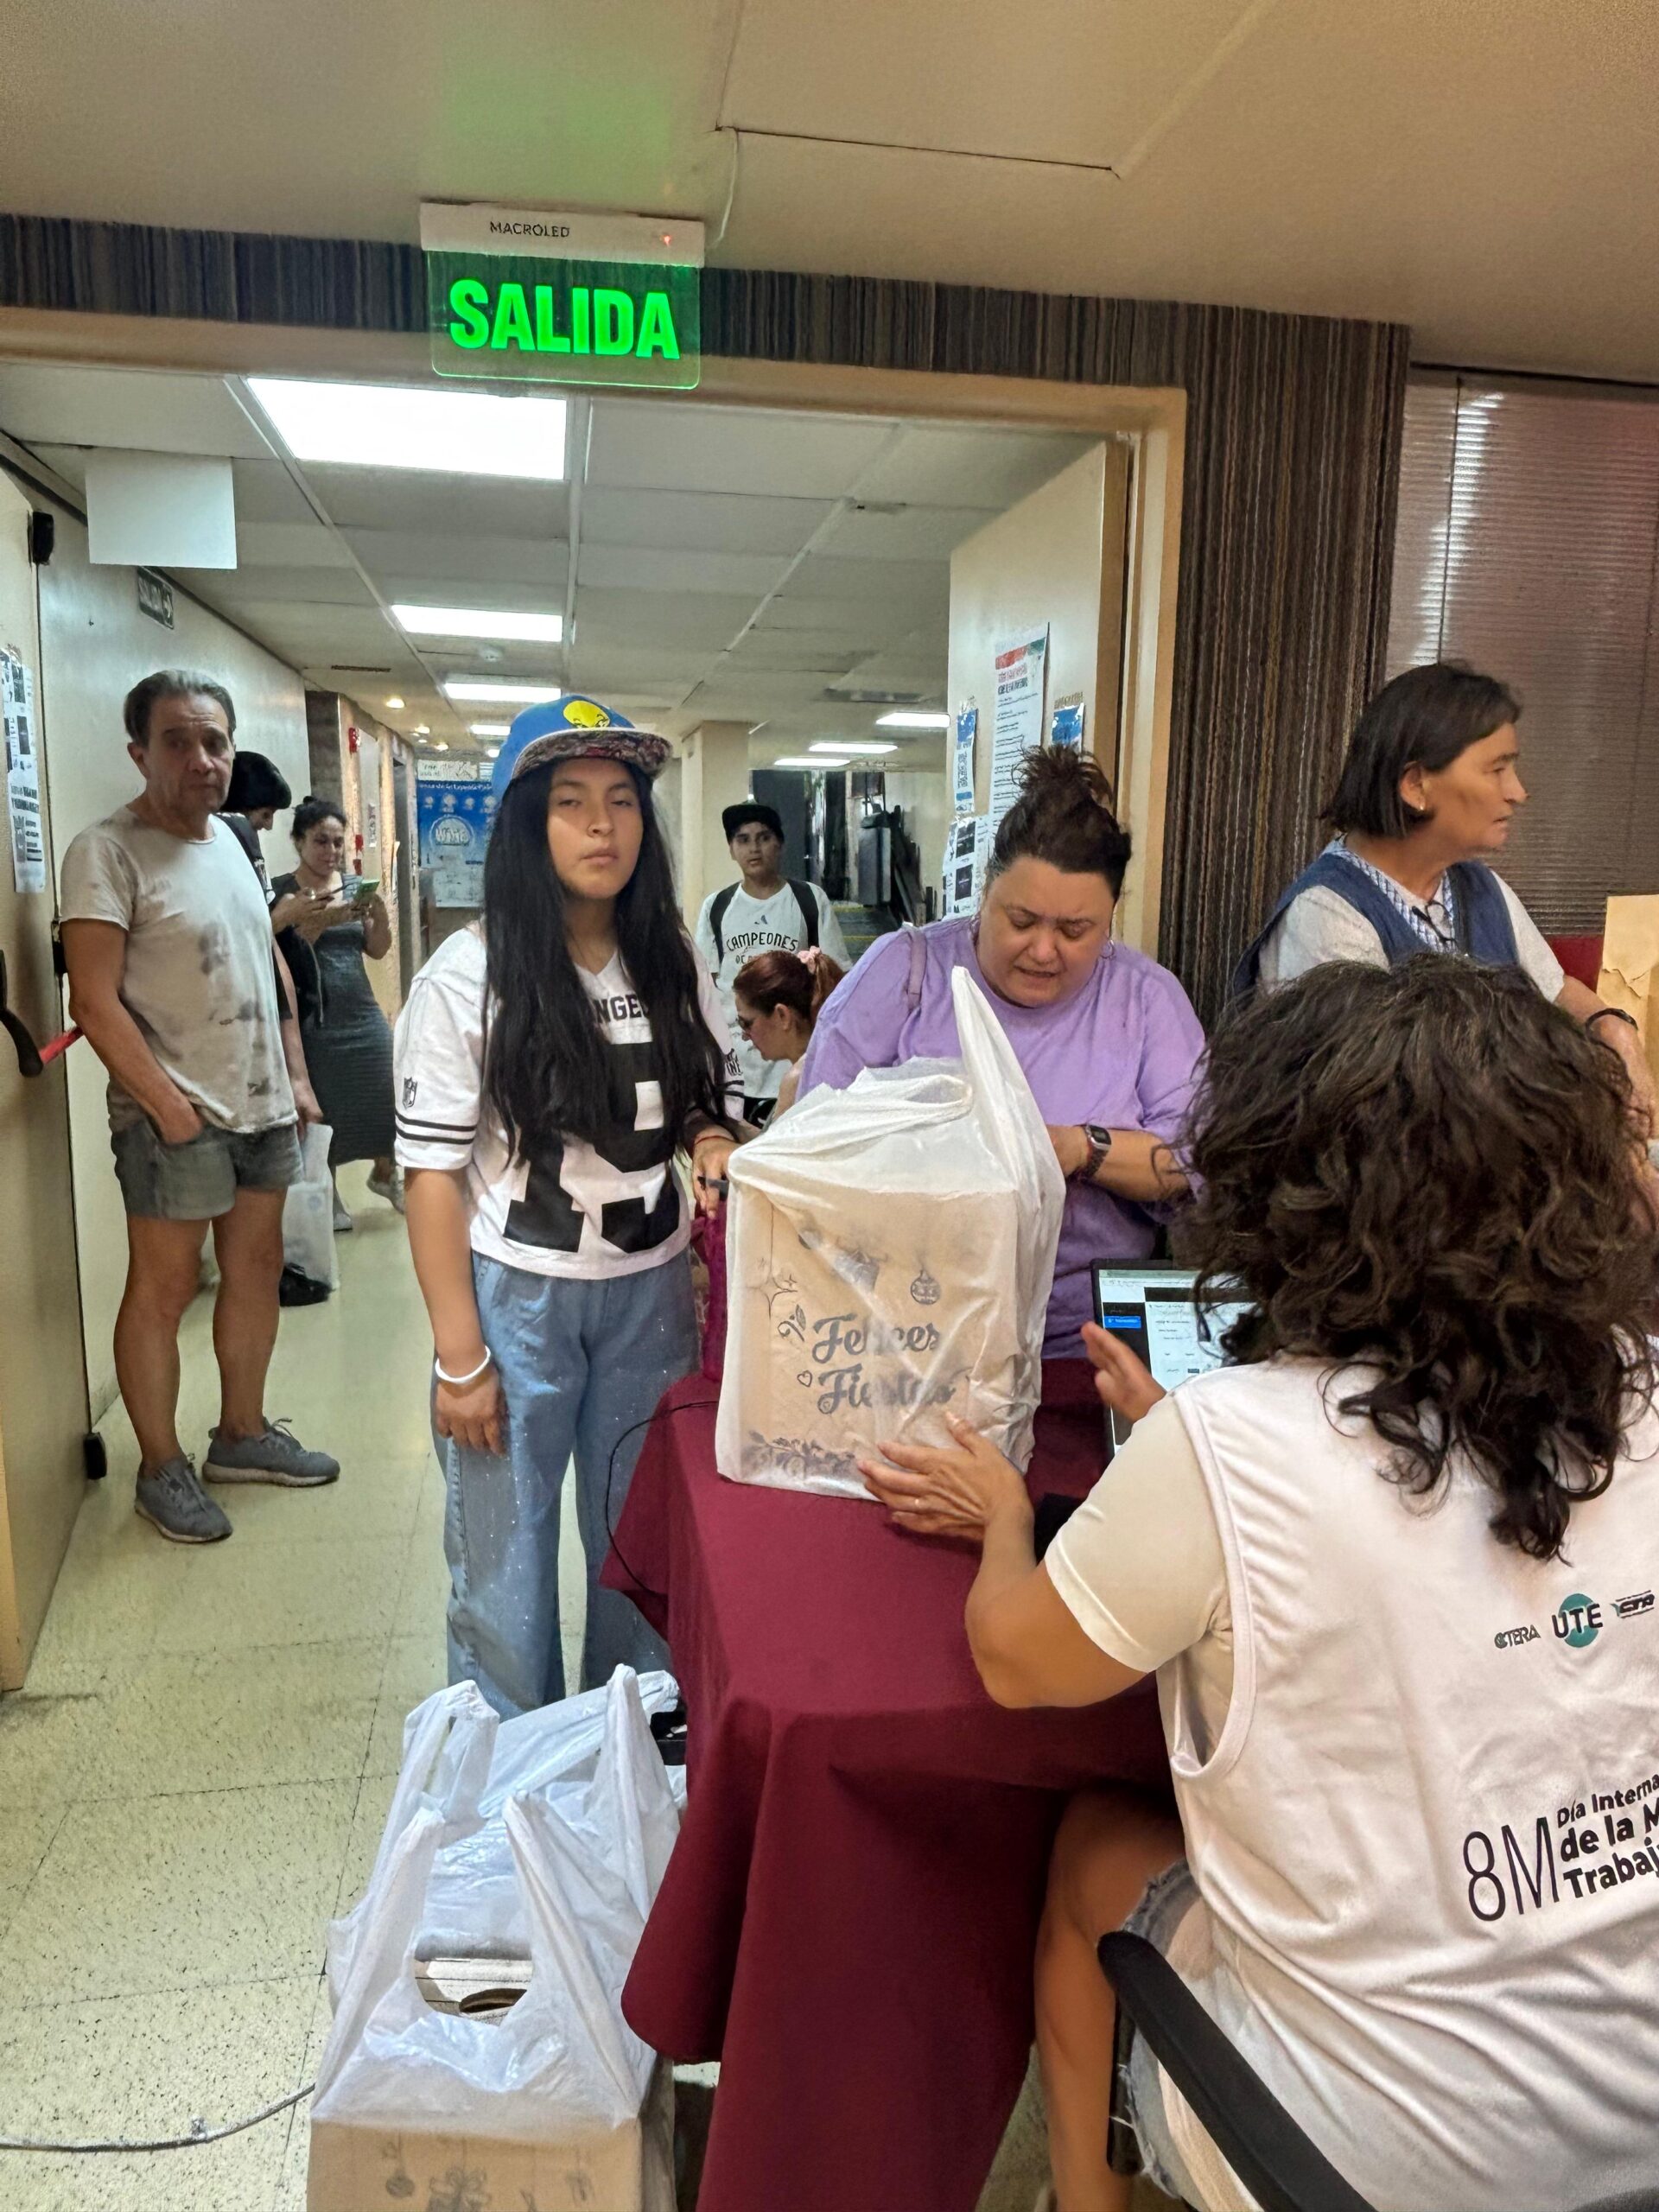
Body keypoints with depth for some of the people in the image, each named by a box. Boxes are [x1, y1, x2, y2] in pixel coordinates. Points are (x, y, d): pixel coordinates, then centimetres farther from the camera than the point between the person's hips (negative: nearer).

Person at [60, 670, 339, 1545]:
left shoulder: (228, 841, 11)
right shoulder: (107, 852, -12)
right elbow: (94, 999, -17)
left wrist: (295, 1075, 14)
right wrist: (167, 1103, -19)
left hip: (262, 1108, 8)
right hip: (177, 1118, -8)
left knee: (254, 1271, 15)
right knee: (163, 1290, 3)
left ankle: (243, 1433, 30)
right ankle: (161, 1469, 18)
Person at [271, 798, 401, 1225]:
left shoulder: (354, 885, 9)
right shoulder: (284, 892, -5)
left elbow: (377, 950, 7)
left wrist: (380, 914, -11)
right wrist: (319, 920, -27)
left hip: (363, 1013, 4)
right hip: (314, 1020, -4)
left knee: (386, 1095, 2)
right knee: (322, 1108, 0)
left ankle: (384, 1174, 26)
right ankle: (327, 1192, 18)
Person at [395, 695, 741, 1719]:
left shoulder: (677, 961, 1)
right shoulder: (469, 975, -12)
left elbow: (716, 1106, 12)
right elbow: (432, 1174, -11)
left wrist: (716, 1146, -13)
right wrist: (460, 1358, -11)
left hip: (650, 1289, 4)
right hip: (516, 1294, -3)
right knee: (506, 1557, 11)